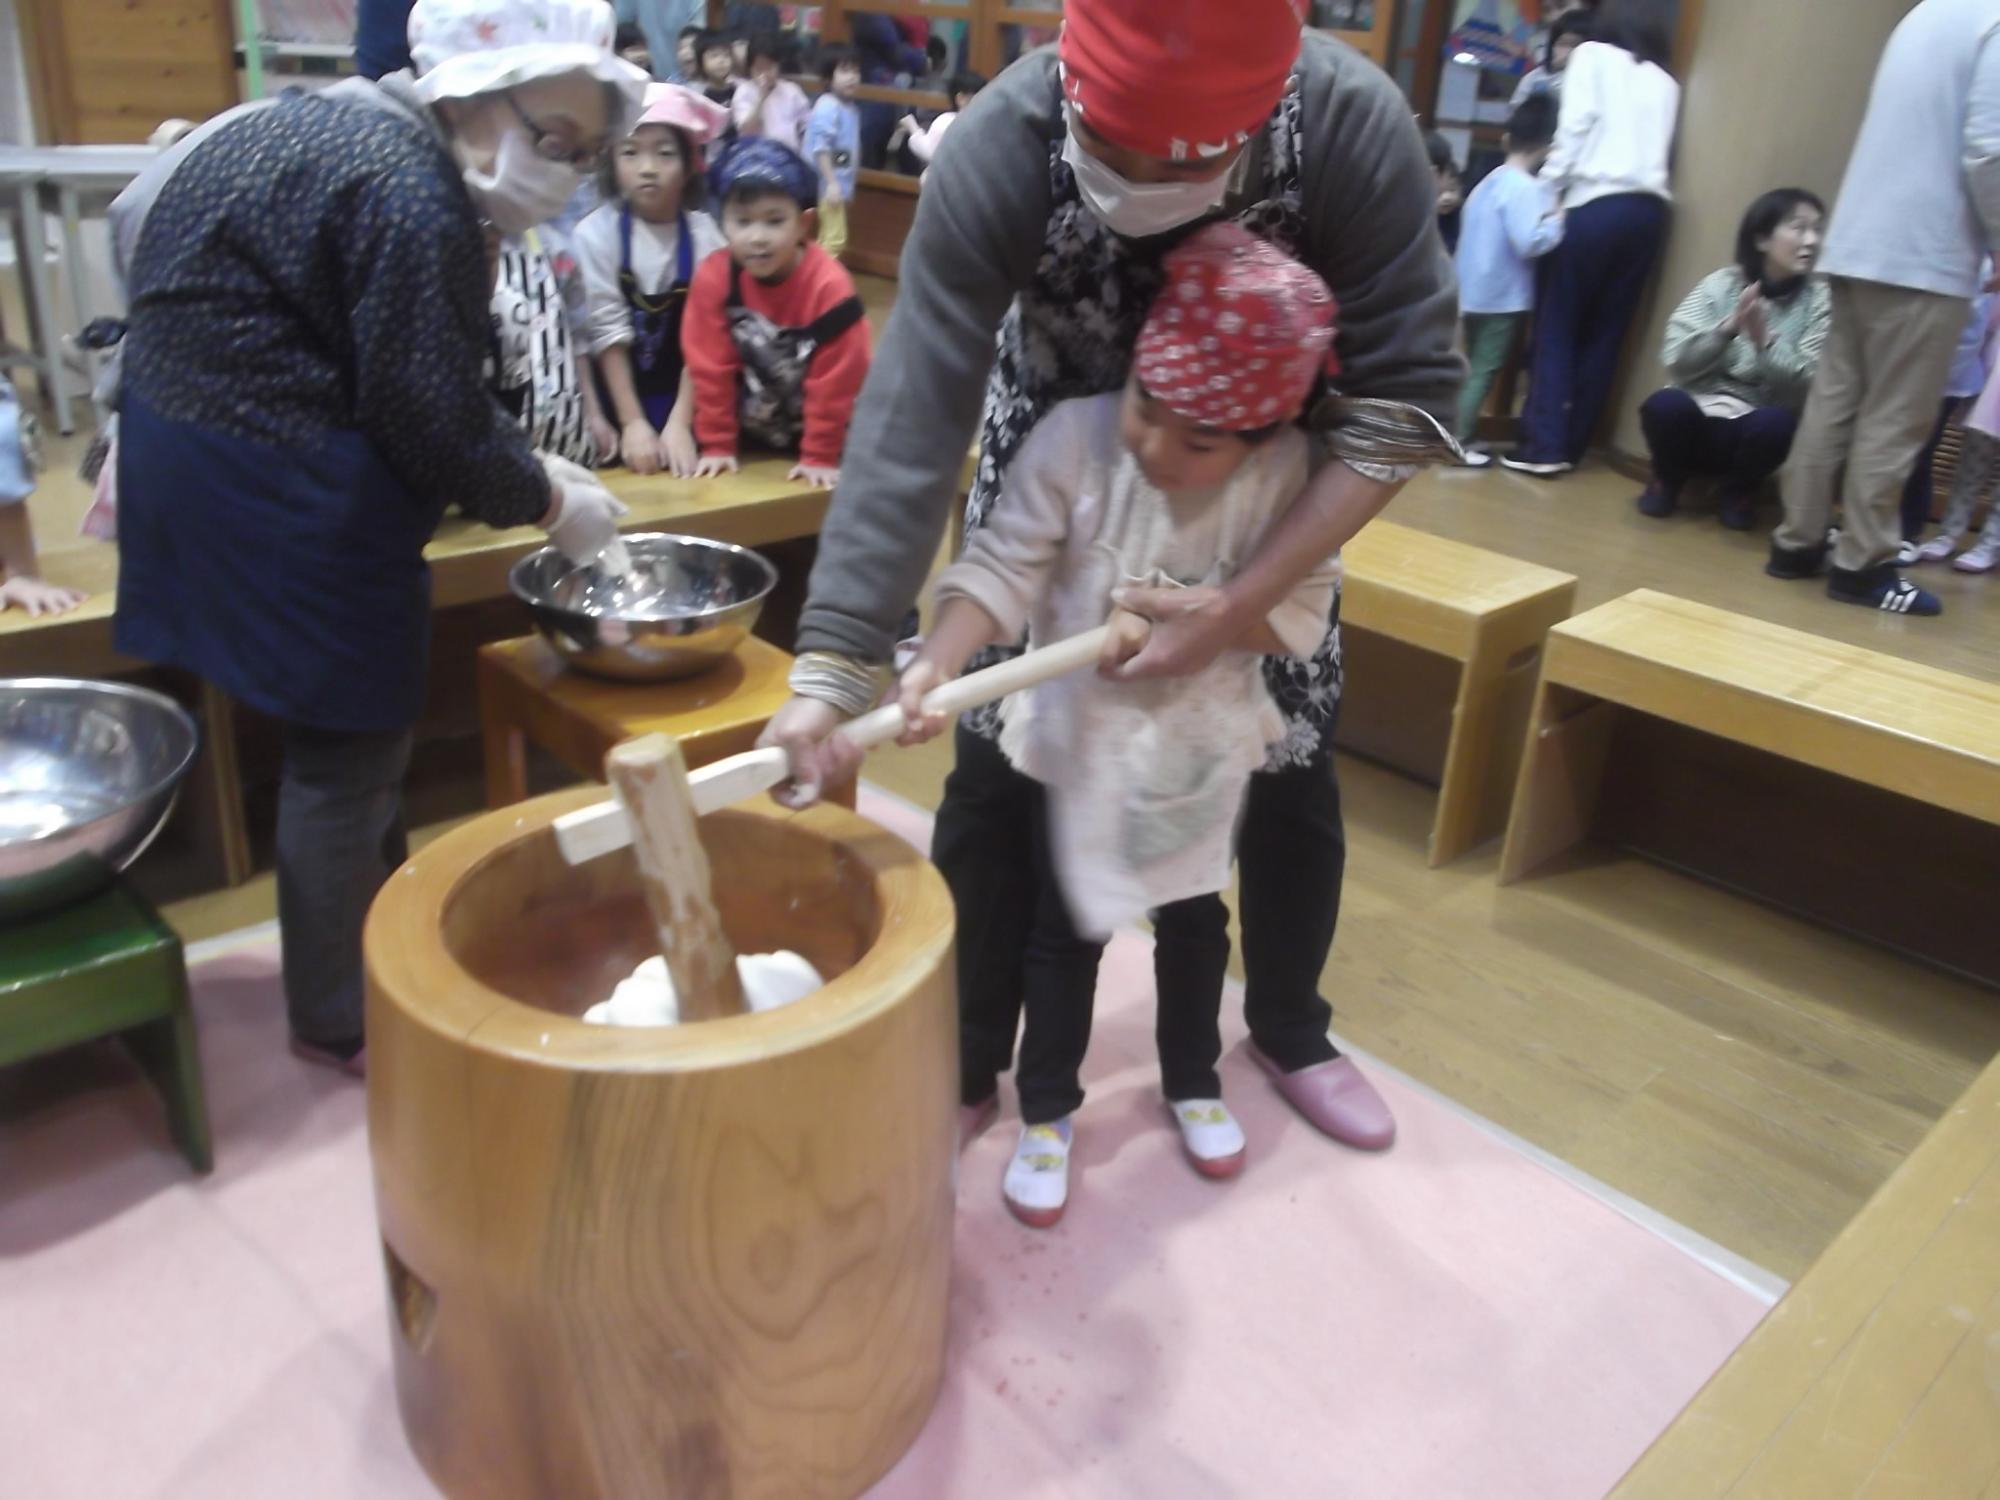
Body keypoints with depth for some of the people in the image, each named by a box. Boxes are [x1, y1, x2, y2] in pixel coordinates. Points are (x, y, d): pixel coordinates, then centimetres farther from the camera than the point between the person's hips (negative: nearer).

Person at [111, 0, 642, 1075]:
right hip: (274, 483, -11)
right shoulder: (408, 196, -21)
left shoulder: (373, 138, 12)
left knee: (360, 726, 20)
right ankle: (341, 1021, 17)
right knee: (347, 747, 1)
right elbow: (430, 419, -21)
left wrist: (530, 466, 9)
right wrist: (548, 504, -7)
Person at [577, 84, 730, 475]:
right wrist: (632, 422, -17)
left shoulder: (704, 235, -8)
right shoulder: (595, 233, -12)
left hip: (687, 399, 1)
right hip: (615, 400, -1)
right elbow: (608, 333, -13)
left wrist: (679, 422, -17)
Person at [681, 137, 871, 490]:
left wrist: (820, 457, -19)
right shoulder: (713, 279, -20)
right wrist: (716, 445, -11)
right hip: (749, 430, 2)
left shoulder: (829, 285, -28)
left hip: (814, 428, -2)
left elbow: (834, 379, -22)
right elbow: (711, 368, -13)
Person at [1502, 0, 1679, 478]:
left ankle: (1543, 447, -8)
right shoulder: (1667, 82, 20)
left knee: (1557, 326, -1)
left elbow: (1573, 132, -5)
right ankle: (1571, 446, 7)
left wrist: (1546, 195, -4)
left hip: (1596, 205, -5)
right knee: (1605, 332, 7)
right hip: (1647, 211, 5)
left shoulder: (1593, 56, 7)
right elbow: (1660, 150, 11)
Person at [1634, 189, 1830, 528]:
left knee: (1776, 423, -34)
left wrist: (1764, 340, -26)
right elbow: (1675, 361, -9)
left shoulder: (1819, 301, -3)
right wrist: (1727, 328, -24)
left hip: (1759, 428, 0)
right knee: (1664, 405, -32)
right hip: (1700, 416, 0)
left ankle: (1738, 491, 0)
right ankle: (1668, 480, 3)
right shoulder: (1719, 285, -2)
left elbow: (1806, 385, -12)